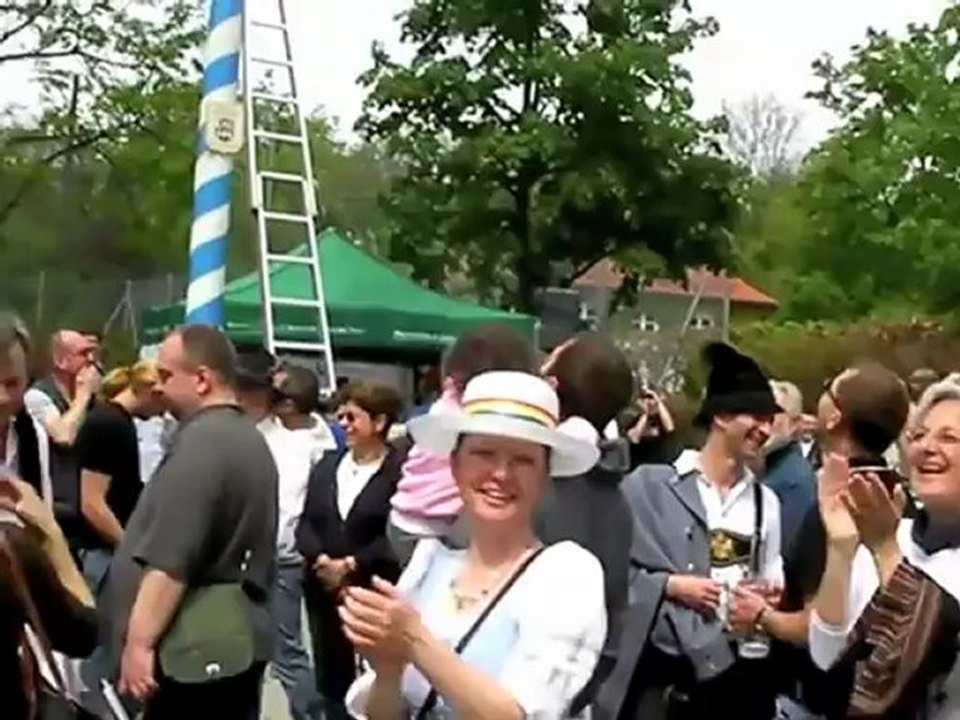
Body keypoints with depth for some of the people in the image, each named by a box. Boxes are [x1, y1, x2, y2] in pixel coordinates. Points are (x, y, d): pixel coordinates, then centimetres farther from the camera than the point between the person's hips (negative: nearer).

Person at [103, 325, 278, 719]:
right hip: (237, 639, 10)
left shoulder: (200, 442, -16)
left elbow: (169, 560, -21)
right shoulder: (250, 438, 17)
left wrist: (139, 641, -18)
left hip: (192, 647, -10)